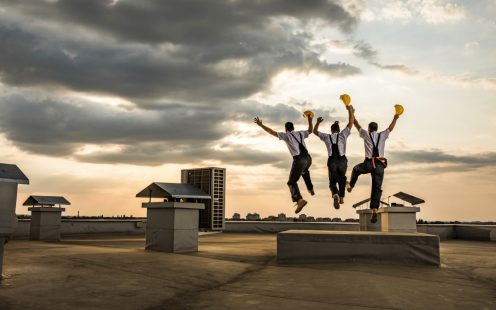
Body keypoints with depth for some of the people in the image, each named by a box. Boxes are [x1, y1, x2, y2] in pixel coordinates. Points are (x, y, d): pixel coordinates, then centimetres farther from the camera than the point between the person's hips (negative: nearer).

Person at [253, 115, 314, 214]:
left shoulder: (286, 135, -1)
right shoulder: (300, 133, 14)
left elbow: (272, 132, -7)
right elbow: (310, 130, 33)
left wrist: (260, 124, -4)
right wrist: (310, 120, 39)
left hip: (299, 160, -7)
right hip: (308, 158, 7)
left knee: (292, 182, -5)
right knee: (305, 172, 41)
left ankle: (300, 200, -27)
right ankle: (311, 189, 51)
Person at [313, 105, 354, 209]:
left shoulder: (326, 137, 7)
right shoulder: (343, 135, 3)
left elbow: (315, 131, 22)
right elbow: (351, 123, 6)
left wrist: (318, 122, 29)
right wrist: (350, 111, 11)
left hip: (332, 161, 0)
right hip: (342, 160, 0)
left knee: (333, 181, 9)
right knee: (342, 179, 27)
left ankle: (335, 194, -24)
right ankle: (341, 197, 22)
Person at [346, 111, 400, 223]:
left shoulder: (366, 134, 9)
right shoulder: (382, 135, 14)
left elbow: (357, 125, 20)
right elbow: (390, 128, 30)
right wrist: (395, 119, 43)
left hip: (369, 164, -1)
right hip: (380, 165, 2)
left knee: (356, 169, 32)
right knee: (377, 188, 1)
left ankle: (351, 185, 44)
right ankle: (375, 209, -12)